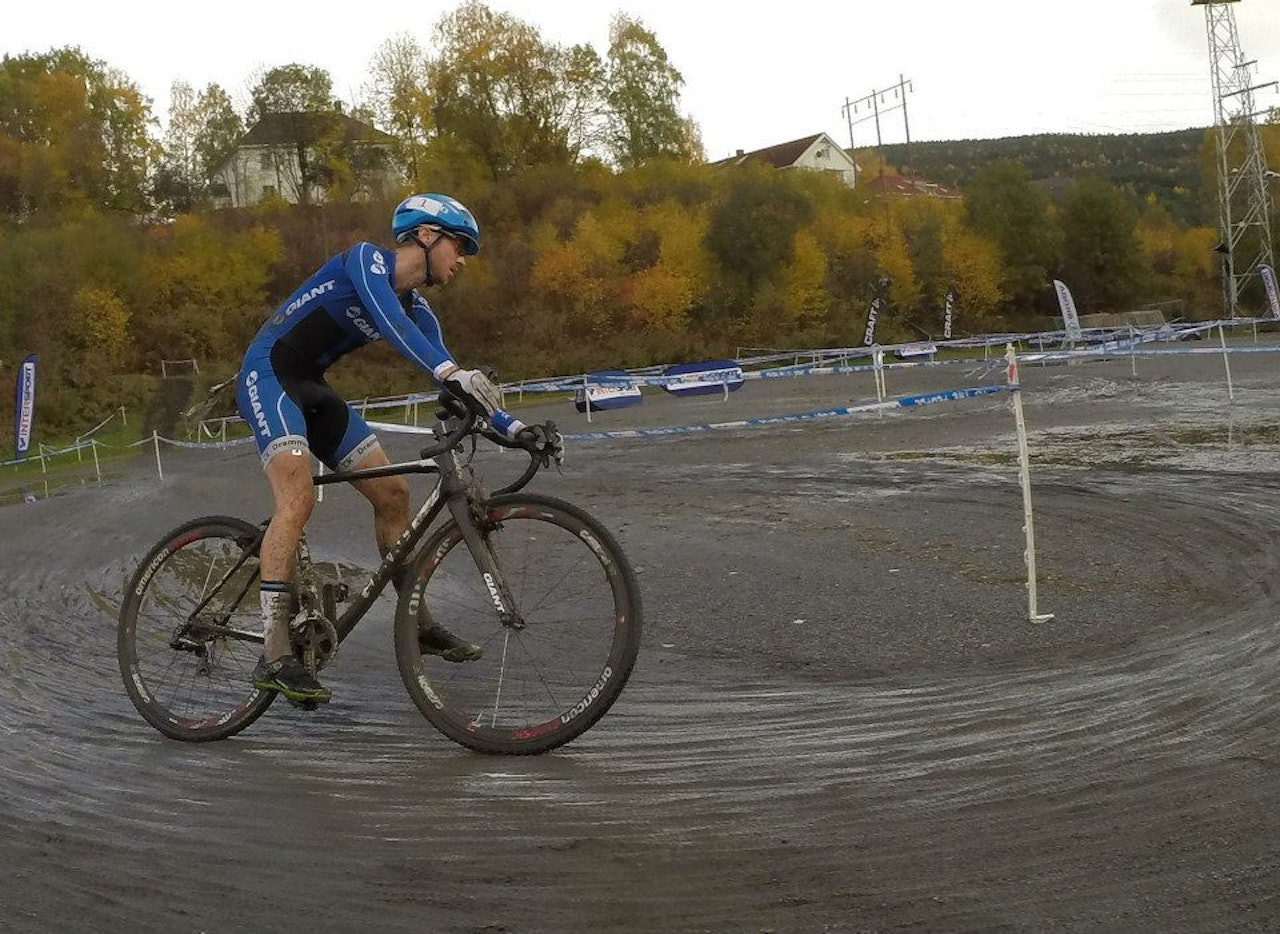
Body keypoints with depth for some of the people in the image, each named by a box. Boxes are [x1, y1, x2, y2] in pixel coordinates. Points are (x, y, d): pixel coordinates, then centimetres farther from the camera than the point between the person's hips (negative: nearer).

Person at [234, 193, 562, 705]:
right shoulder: (367, 259, -14)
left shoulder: (416, 309, 9)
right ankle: (274, 657, -30)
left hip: (311, 387, 9)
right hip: (267, 372, -9)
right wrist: (451, 372, -48)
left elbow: (458, 384, 8)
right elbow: (388, 319, -35)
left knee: (392, 492, 4)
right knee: (298, 497, -27)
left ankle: (416, 622, 18)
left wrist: (515, 428, -4)